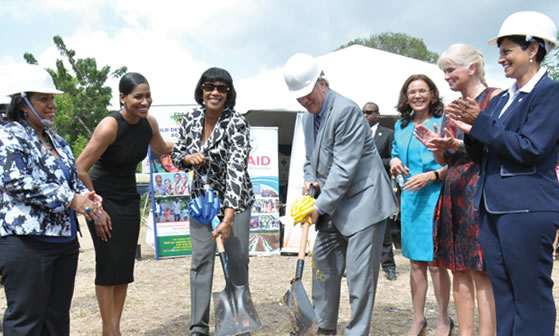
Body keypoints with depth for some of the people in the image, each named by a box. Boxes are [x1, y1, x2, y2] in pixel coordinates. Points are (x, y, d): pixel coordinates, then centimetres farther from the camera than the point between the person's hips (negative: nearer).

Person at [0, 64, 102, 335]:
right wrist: (70, 200, -20)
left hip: (65, 240, 8)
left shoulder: (56, 139, 16)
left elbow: (73, 179, 21)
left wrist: (86, 196, -2)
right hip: (26, 242, -7)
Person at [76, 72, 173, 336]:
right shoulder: (110, 126, -23)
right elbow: (80, 169, -21)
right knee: (108, 264, -4)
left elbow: (162, 149, 19)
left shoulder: (149, 123, -4)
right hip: (104, 200, -6)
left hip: (129, 200, 6)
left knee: (125, 265, 7)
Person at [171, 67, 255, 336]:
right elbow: (176, 155, 7)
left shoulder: (237, 123, -22)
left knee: (238, 259, 4)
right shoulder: (190, 120, -6)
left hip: (234, 199, -3)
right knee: (200, 260, 0)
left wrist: (229, 217, -40)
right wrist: (189, 158, -20)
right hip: (201, 197, 3)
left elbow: (236, 168, -32)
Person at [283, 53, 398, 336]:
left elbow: (344, 169, -22)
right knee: (323, 262, 12)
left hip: (362, 201, -9)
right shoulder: (308, 117, 10)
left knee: (359, 272, -5)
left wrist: (321, 206, -20)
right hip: (333, 204, 9)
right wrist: (310, 180, 0)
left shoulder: (346, 111, -19)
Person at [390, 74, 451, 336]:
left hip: (435, 198, -5)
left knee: (435, 263, -2)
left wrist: (431, 175, -19)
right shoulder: (401, 126, 14)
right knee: (415, 262, 11)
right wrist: (394, 162, 3)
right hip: (409, 199, 5)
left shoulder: (442, 123, -4)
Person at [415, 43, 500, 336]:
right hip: (453, 191, 7)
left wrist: (459, 144, -19)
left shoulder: (494, 97, -2)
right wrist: (436, 147, -1)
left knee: (480, 271, -7)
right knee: (458, 269, 8)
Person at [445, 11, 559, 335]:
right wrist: (472, 132, -2)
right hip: (492, 208, 8)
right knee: (503, 294, 13)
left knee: (531, 295, 0)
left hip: (526, 209, -8)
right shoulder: (501, 99, 16)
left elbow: (530, 148, -17)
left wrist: (480, 123, -15)